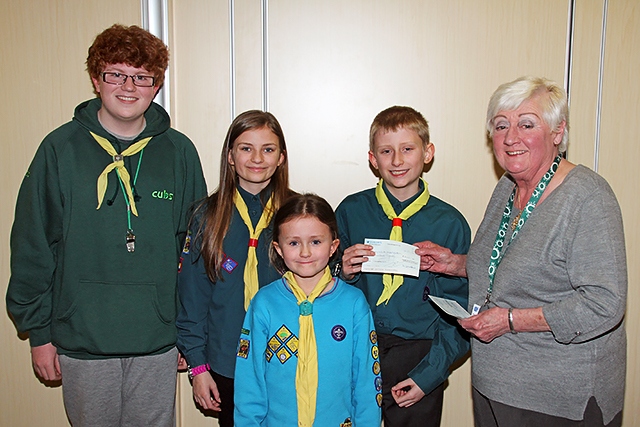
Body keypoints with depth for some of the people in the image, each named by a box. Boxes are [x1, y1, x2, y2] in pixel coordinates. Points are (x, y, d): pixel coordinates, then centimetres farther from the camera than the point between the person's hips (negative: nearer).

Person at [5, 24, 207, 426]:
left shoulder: (179, 152, 0)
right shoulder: (61, 149, -4)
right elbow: (32, 246, 0)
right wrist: (38, 331, 0)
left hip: (158, 342, 1)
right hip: (81, 340, 0)